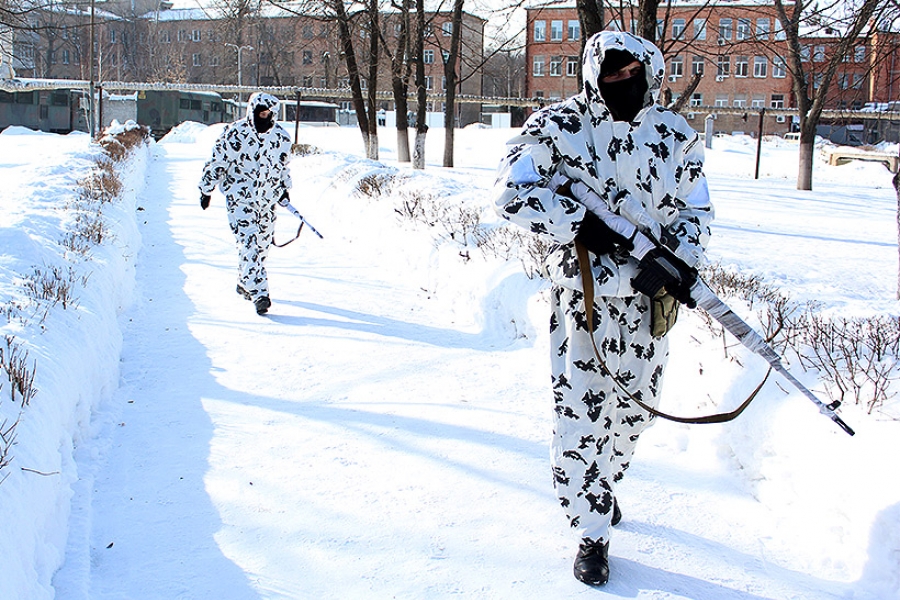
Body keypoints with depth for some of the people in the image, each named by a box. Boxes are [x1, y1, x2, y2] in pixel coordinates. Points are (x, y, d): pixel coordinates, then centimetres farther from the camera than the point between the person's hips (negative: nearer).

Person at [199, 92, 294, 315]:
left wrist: (284, 189, 20)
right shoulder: (234, 133, -10)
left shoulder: (281, 136, 3)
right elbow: (217, 163, -3)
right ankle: (259, 293, -17)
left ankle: (244, 283, 31)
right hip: (240, 196, -5)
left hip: (268, 198, 5)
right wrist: (206, 190, 0)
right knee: (249, 243, -14)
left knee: (262, 243, 10)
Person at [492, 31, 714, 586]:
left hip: (650, 296, 4)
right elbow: (513, 192, -14)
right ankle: (593, 534, 17)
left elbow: (697, 212, 8)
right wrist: (585, 224, -22)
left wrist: (680, 262, -12)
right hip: (582, 289, -3)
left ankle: (603, 482, 49)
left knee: (634, 406, 17)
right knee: (580, 411, -3)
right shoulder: (558, 126, -8)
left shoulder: (678, 137, 2)